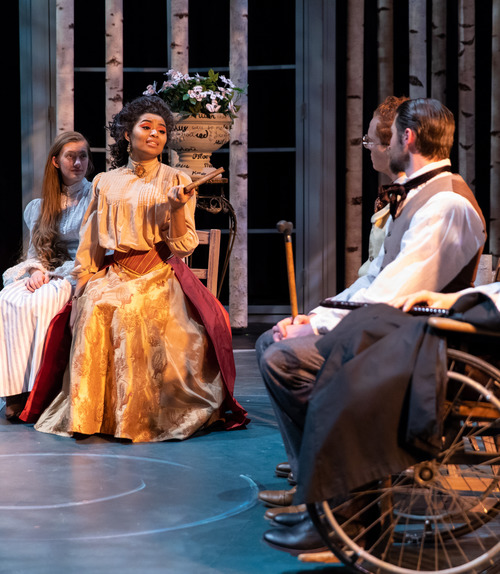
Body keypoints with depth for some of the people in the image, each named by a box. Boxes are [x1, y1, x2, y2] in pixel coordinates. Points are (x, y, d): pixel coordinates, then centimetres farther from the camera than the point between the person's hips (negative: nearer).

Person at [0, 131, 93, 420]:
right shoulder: (42, 205, 18)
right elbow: (36, 248, 18)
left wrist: (54, 274, -14)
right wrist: (36, 271, -5)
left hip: (82, 275, -5)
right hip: (46, 273, 5)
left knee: (38, 302, -34)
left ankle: (35, 390, -29)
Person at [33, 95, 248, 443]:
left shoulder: (175, 181, 7)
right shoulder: (106, 183, 15)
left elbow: (183, 247, -1)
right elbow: (91, 243, 17)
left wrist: (176, 209, -17)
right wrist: (84, 282, 4)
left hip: (159, 276, -3)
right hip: (114, 274, 3)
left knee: (126, 310, -32)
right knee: (94, 308, -28)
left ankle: (138, 419, -22)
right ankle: (88, 415, -19)